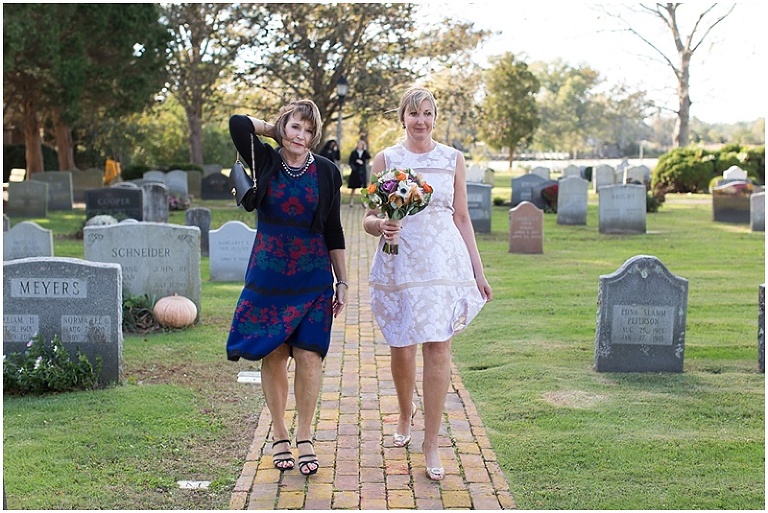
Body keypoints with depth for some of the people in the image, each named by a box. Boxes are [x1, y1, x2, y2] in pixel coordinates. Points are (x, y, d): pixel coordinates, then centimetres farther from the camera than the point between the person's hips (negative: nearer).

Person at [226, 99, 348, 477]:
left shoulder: (326, 172, 1)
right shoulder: (265, 162, 0)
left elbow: (333, 232, 5)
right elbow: (238, 123, -15)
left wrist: (342, 282, 4)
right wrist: (276, 132, 0)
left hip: (313, 280, 0)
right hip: (268, 277, 0)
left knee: (309, 357, -2)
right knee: (273, 356, 5)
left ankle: (304, 439, 11)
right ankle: (279, 436, 19)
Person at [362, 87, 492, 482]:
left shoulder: (452, 159, 8)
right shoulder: (386, 159, 5)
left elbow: (462, 219, 12)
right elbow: (368, 219, 5)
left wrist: (478, 271, 10)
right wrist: (381, 225, -18)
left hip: (443, 263, 0)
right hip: (397, 264, 0)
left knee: (437, 348, -7)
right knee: (400, 348, 7)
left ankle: (431, 444, 2)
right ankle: (405, 415, 37)